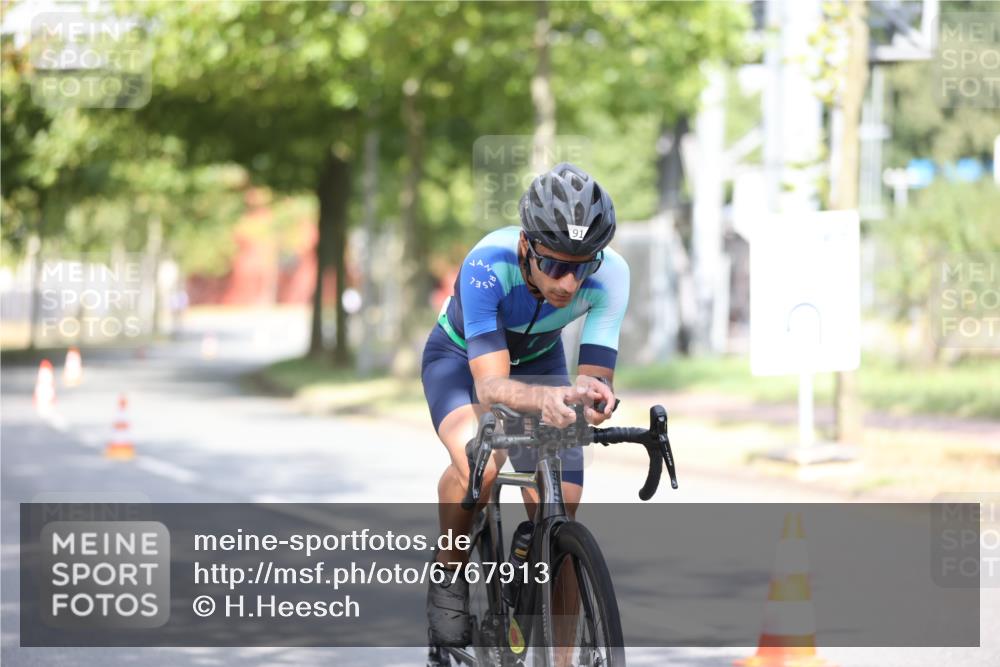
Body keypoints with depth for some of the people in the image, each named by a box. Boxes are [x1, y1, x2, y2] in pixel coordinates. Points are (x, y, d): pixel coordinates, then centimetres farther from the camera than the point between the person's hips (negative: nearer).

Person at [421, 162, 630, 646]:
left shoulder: (610, 275, -32)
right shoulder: (488, 265, -41)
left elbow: (595, 373, -34)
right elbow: (491, 384, -47)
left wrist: (593, 394, -59)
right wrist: (546, 398, -68)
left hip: (537, 362, 3)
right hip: (462, 358, -3)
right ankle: (449, 575, -8)